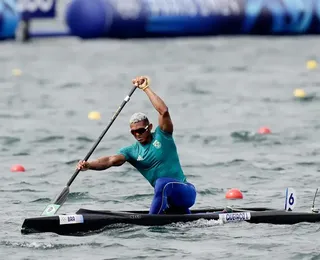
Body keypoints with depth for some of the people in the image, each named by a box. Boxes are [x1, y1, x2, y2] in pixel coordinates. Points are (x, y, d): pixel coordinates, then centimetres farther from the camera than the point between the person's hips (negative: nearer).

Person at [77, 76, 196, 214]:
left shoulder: (161, 136, -4)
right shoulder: (131, 151, 6)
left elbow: (163, 111, -20)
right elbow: (111, 160, -12)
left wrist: (146, 88, -16)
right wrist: (88, 165, -31)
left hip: (186, 192, -6)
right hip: (168, 200, 6)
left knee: (163, 182, -34)